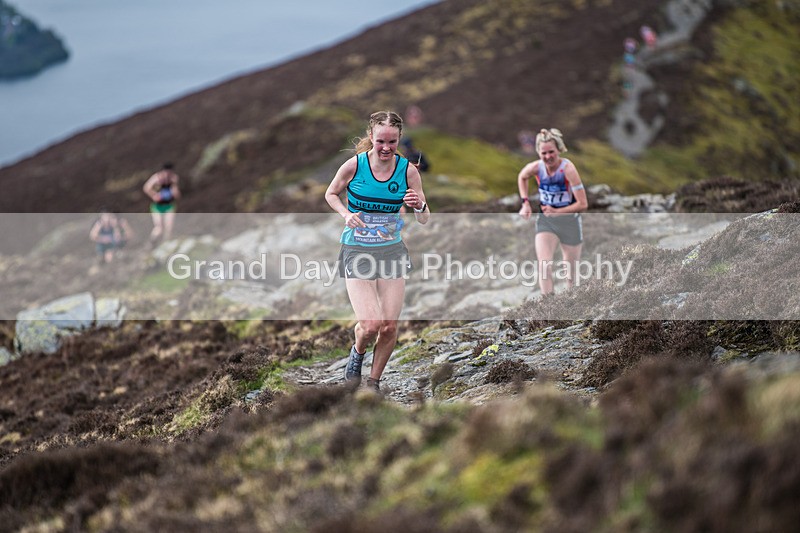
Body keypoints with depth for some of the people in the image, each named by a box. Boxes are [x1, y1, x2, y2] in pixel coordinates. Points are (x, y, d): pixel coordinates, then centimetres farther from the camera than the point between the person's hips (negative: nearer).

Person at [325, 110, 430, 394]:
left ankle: (374, 381, 23)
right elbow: (331, 194, 8)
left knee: (390, 327, 0)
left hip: (392, 251, 2)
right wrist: (346, 214, -12)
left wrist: (419, 206, -24)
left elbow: (424, 220, -1)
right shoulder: (354, 165, -10)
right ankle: (357, 354, 21)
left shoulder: (408, 170, -5)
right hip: (357, 252, -2)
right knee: (370, 324, -14)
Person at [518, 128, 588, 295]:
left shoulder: (568, 169, -25)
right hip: (545, 221, 2)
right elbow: (522, 177, 13)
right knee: (544, 266, -17)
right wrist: (525, 203, 4)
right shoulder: (535, 168, -14)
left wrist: (556, 211, -24)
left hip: (569, 221, -2)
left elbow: (583, 204, -24)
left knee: (571, 272, 11)